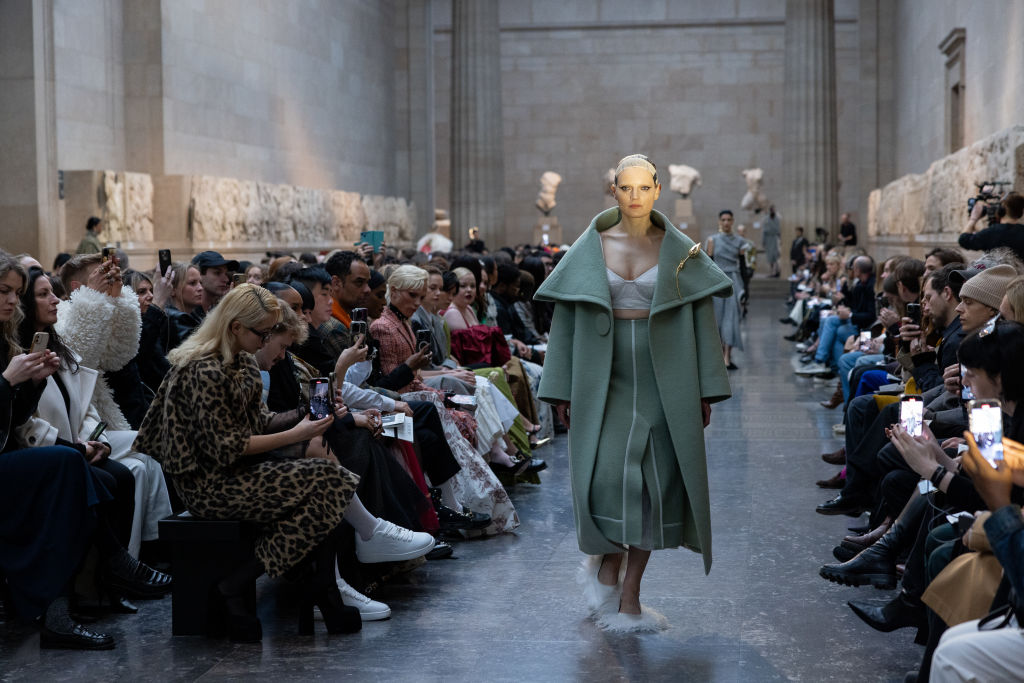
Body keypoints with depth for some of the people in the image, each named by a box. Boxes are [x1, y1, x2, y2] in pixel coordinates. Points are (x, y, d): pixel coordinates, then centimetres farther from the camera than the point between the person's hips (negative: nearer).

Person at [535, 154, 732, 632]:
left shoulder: (679, 250, 4)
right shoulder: (590, 247, 4)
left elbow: (700, 318, 4)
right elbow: (566, 318, 4)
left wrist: (705, 390, -1)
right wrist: (562, 391, 0)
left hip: (661, 381, 1)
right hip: (603, 379, -1)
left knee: (654, 484, 1)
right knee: (608, 478, -11)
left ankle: (628, 596, 13)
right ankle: (605, 564, 17)